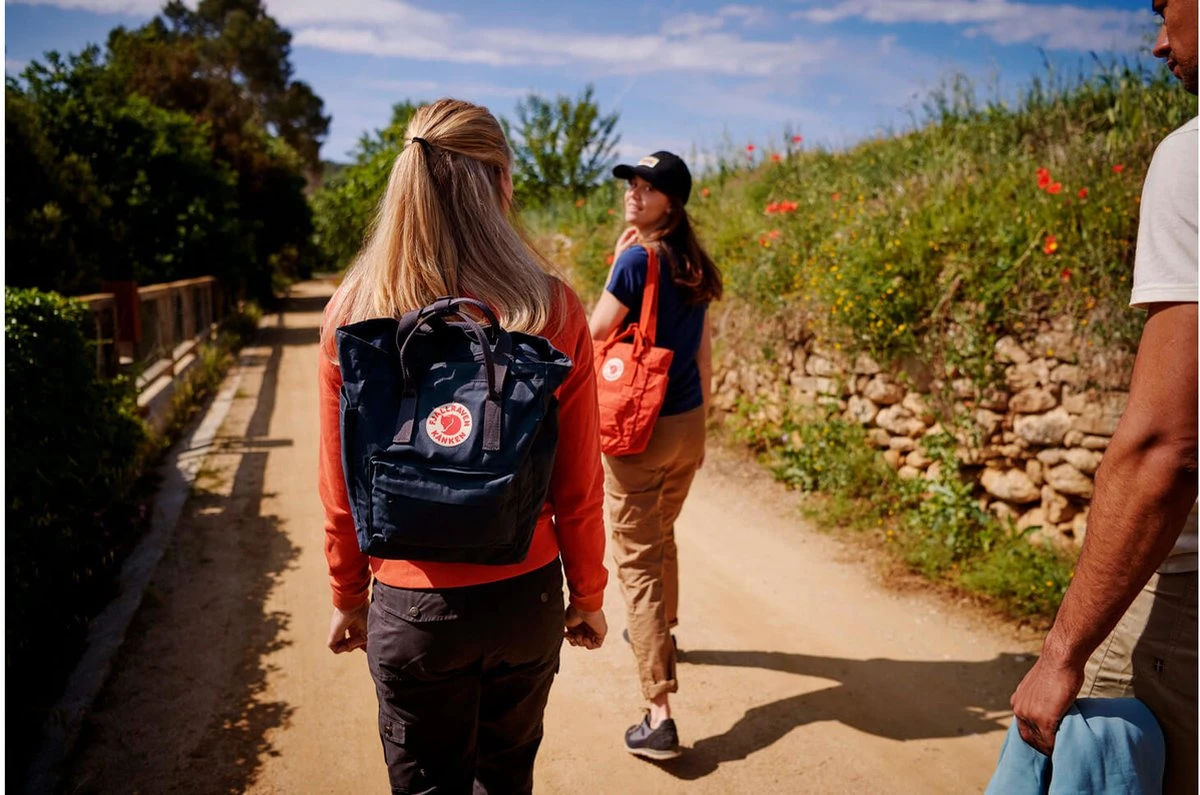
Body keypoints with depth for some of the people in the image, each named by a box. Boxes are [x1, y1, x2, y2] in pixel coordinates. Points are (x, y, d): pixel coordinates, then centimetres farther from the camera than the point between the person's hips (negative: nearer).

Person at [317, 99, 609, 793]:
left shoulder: (354, 313, -12)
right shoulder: (553, 311, -13)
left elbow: (343, 489, -5)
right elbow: (580, 487, -7)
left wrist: (348, 597, 11)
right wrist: (588, 594, 9)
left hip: (412, 609, 0)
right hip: (527, 599, 1)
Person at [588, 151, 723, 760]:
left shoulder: (637, 259, -16)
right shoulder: (695, 264, 7)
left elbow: (596, 332, -6)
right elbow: (704, 352, 11)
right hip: (687, 424, 7)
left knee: (636, 560, -3)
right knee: (661, 536, 28)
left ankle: (659, 715, -3)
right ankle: (661, 630, 51)